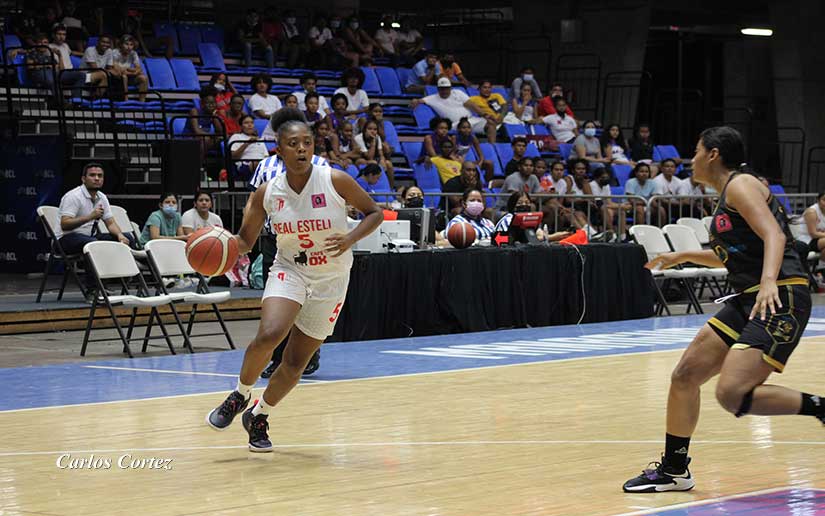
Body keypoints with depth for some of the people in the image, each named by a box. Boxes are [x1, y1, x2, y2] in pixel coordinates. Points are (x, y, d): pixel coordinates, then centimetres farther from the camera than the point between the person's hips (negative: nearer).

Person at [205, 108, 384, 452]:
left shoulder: (335, 181, -13)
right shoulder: (267, 193, -7)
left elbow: (374, 212, -1)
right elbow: (246, 240, 2)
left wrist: (350, 239, -20)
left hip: (330, 280, 0)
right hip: (289, 271, 0)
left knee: (295, 364, 3)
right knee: (268, 335, -29)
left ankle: (258, 417, 29)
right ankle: (240, 396, -2)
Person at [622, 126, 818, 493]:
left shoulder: (740, 185, -8)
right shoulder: (727, 196, 20)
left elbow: (774, 235, -23)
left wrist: (769, 280, -39)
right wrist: (683, 256, 40)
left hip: (781, 298, -10)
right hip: (748, 300, 10)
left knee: (733, 394, -23)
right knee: (685, 375, 9)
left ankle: (819, 408, -8)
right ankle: (674, 471, 20)